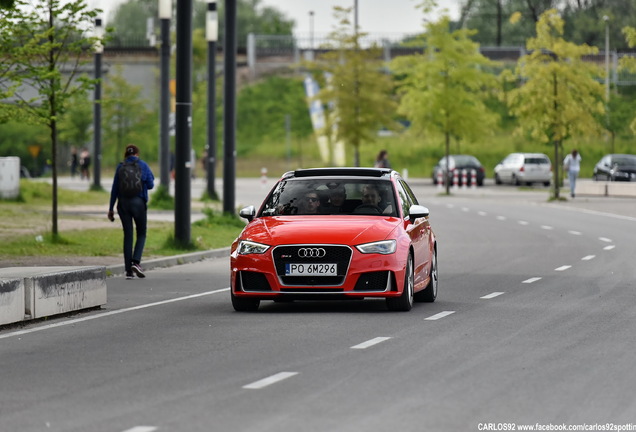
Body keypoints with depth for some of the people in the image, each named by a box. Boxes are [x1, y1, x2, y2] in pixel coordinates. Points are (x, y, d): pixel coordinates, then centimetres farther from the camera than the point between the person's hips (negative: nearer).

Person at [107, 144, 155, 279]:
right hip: (138, 203, -2)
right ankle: (136, 262, -13)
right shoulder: (143, 165, -2)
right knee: (141, 234, 10)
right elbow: (150, 185, 2)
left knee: (127, 235, 7)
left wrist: (111, 209, 7)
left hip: (123, 203, 2)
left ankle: (128, 270, 4)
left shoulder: (120, 167, 3)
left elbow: (114, 189, 3)